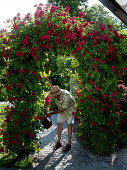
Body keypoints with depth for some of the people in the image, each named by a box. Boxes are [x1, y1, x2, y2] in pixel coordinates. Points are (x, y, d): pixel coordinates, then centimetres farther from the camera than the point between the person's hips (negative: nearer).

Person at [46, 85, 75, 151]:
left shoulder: (66, 95, -39)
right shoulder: (52, 95, -23)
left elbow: (63, 109, -33)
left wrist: (52, 113, -32)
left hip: (70, 108, -5)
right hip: (61, 108, 5)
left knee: (69, 125, -8)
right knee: (59, 124, 3)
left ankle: (69, 144, 0)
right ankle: (59, 142, 16)